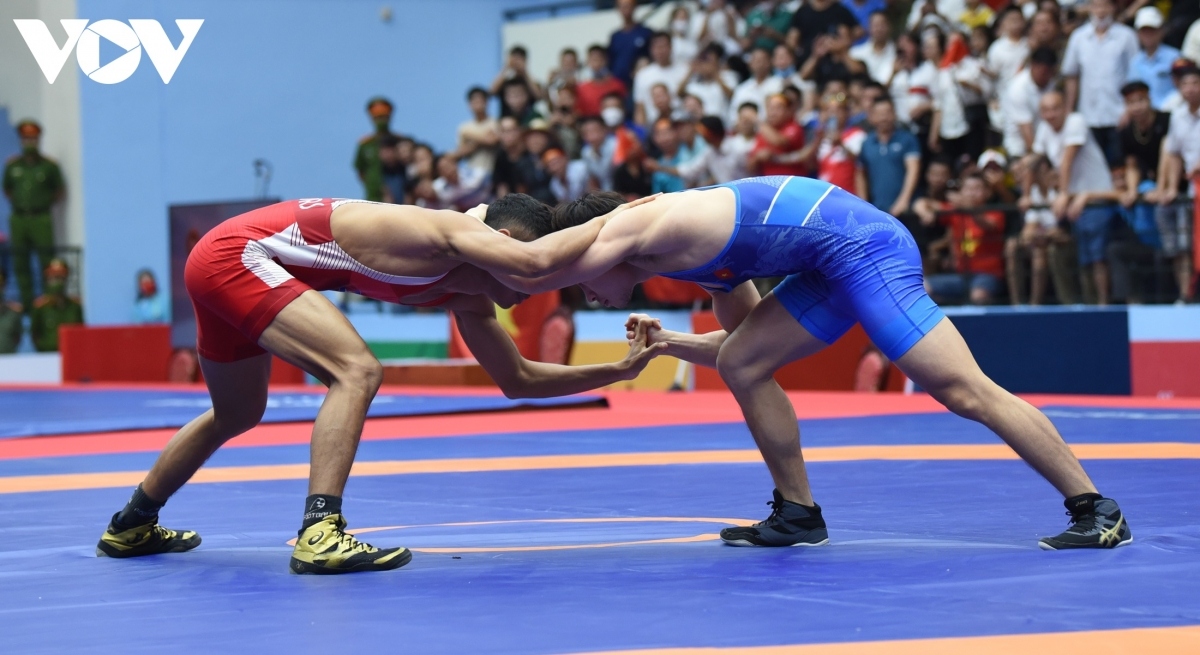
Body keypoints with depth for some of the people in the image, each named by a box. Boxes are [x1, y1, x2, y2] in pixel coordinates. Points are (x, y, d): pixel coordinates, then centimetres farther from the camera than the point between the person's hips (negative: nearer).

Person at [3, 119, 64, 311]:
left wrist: (46, 203, 1)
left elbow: (61, 191, 9)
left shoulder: (49, 166, 1)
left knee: (47, 261, -8)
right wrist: (16, 203, 9)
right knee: (20, 264, 4)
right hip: (18, 219, 4)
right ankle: (26, 303, 9)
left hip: (41, 218, -3)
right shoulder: (12, 165, 10)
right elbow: (6, 189, 21)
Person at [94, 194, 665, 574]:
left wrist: (617, 370, 10)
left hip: (223, 265, 10)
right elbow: (536, 258, -39)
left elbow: (518, 379, 16)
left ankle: (131, 527, 45)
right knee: (357, 371, -21)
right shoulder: (450, 232, -20)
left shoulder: (467, 299, 7)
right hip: (235, 253, -10)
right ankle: (319, 532, -27)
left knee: (236, 417, 27)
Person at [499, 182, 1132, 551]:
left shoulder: (638, 226, -6)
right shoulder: (700, 248, 21)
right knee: (739, 363, 9)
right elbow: (743, 333, 29)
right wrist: (668, 342, 22)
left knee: (964, 391, -11)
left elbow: (534, 275, -11)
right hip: (836, 264, 10)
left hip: (862, 245, -10)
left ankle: (1097, 510, -8)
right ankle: (799, 513, 15)